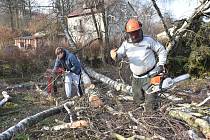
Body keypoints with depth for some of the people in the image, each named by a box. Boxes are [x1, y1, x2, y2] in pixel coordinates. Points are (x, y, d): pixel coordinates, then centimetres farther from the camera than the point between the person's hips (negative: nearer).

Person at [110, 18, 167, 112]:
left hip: (150, 76, -4)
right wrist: (114, 55, -33)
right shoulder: (126, 44, 1)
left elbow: (162, 51, 1)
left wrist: (161, 65, -8)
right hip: (136, 78, 4)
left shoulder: (148, 40, -8)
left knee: (150, 107, -3)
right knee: (138, 101, 15)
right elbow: (119, 56, -10)